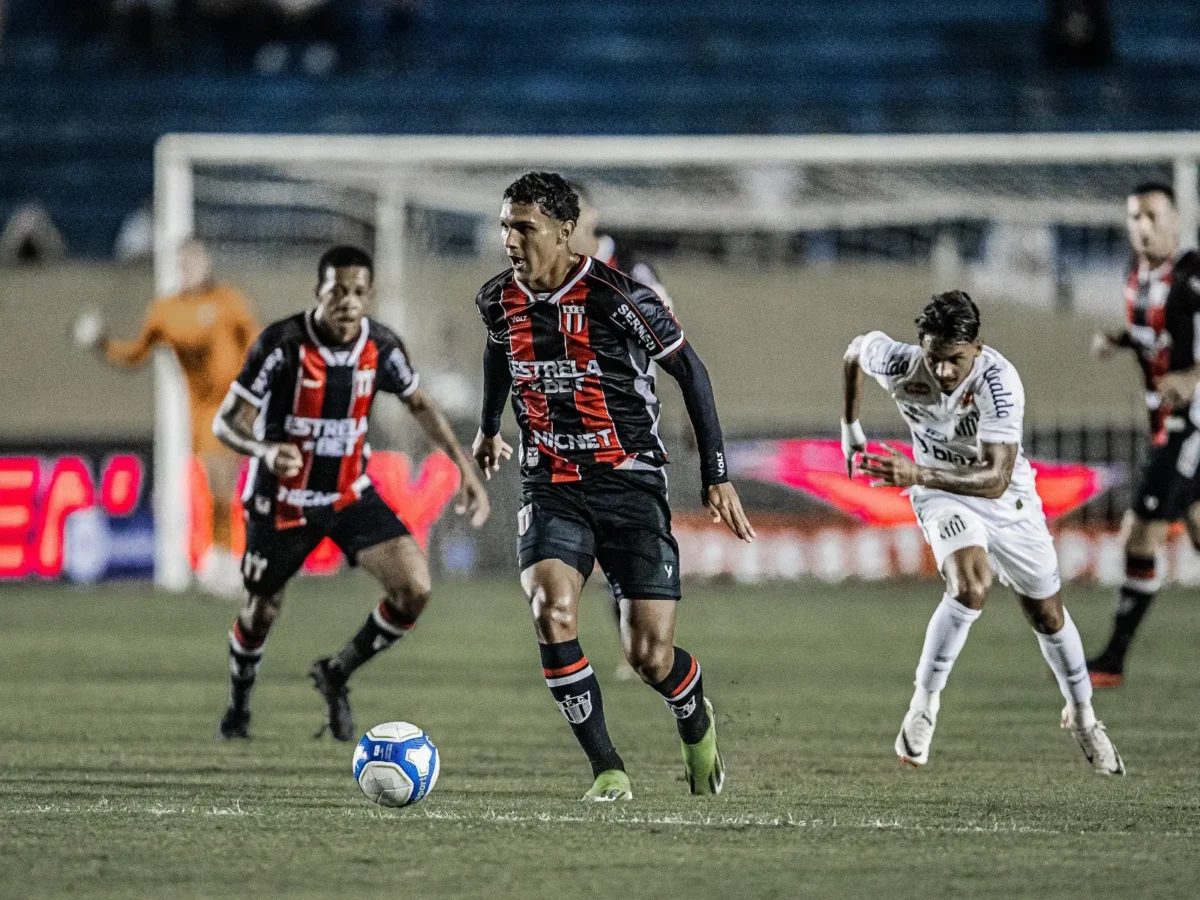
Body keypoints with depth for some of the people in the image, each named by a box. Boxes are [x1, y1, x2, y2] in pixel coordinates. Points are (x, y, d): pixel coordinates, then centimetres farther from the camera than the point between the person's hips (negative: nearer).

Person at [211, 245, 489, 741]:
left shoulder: (381, 346, -10)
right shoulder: (281, 344, -22)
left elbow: (420, 403, 10)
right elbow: (227, 421, -21)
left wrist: (464, 466, 5)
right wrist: (266, 451, -42)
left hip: (351, 494, 3)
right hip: (283, 500, -3)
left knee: (414, 589, -14)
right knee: (262, 611, 12)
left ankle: (336, 674, 10)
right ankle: (238, 708, 44)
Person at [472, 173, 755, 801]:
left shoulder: (617, 297, -15)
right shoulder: (499, 301, 1)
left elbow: (689, 370, -4)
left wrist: (716, 477, -3)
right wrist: (489, 426, 40)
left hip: (629, 482, -3)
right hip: (550, 486, 3)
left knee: (650, 656, -5)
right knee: (552, 615, -23)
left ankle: (696, 722, 32)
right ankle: (607, 771, -10)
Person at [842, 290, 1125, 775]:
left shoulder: (999, 381, -35)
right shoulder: (897, 365, -26)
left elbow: (995, 478, -41)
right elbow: (856, 349, 0)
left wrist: (918, 474, -51)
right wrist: (850, 427, 3)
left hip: (1006, 496, 0)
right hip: (942, 494, 0)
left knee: (1047, 613, 13)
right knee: (971, 586, -30)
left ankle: (1081, 714, 39)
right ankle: (923, 705, -16)